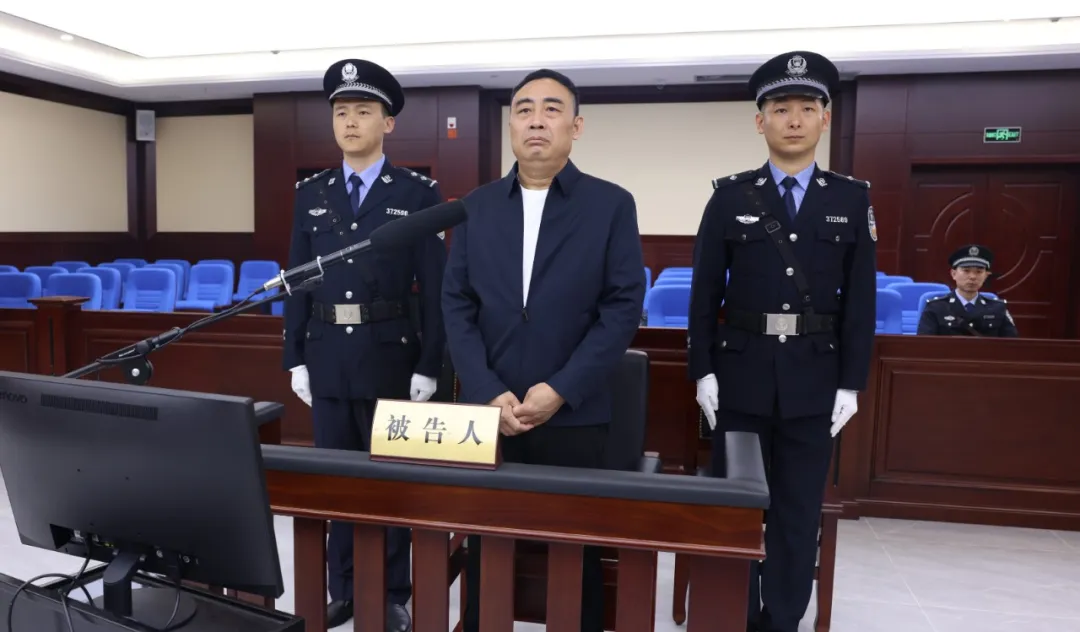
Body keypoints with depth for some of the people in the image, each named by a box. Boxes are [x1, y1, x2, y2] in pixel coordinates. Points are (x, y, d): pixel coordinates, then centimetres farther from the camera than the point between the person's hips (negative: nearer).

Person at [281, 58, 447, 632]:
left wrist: (428, 367, -9)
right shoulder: (311, 193, 8)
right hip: (328, 359, 4)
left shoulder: (419, 193, -4)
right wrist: (296, 358, 5)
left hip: (391, 360, -3)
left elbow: (434, 287, -6)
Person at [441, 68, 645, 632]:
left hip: (573, 415, -2)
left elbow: (624, 307, -6)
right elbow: (456, 306, 4)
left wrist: (560, 390, -13)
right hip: (487, 411, 2)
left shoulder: (612, 204, 0)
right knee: (485, 547, 11)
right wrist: (489, 393, -8)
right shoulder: (476, 206, 7)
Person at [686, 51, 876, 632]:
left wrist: (850, 384, -2)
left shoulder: (852, 200, 4)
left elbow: (860, 300, 3)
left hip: (815, 381, 1)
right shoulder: (729, 197, 2)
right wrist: (702, 372, -4)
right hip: (741, 376, 0)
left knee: (799, 510, 9)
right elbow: (704, 293, 1)